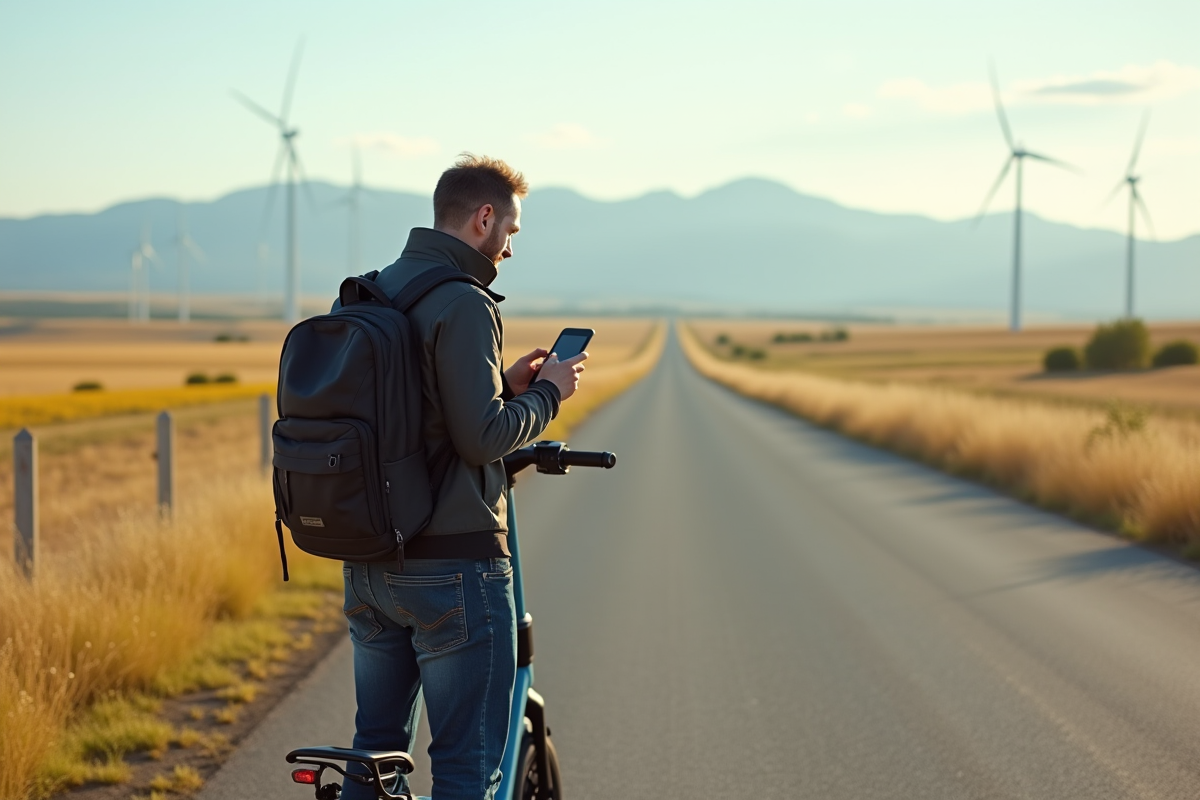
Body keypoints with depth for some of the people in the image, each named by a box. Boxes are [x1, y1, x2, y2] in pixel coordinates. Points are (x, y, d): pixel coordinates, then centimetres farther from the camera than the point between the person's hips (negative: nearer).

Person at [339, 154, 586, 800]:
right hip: (453, 564, -8)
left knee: (376, 747, 18)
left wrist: (505, 383, 13)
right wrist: (548, 392, -4)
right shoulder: (463, 303, -15)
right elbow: (481, 437, -20)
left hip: (369, 561, 8)